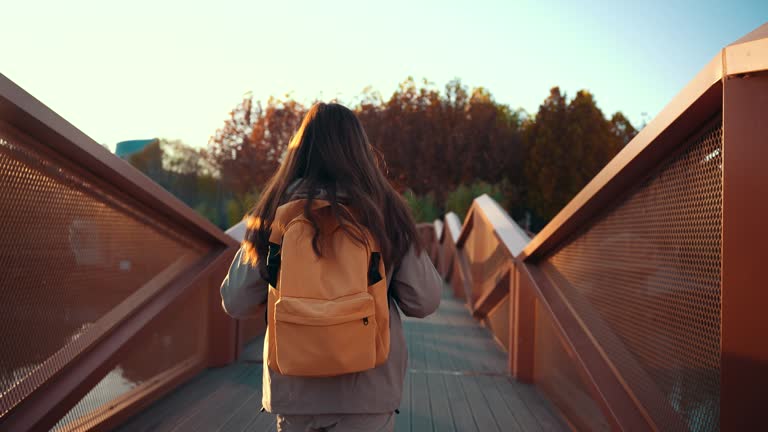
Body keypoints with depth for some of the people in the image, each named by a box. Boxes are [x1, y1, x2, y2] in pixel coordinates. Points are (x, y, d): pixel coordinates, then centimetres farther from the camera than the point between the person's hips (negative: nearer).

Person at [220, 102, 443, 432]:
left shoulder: (278, 210, -5)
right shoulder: (384, 210, -8)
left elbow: (236, 303, -1)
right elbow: (423, 302, -5)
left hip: (293, 389, 1)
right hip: (367, 390, -1)